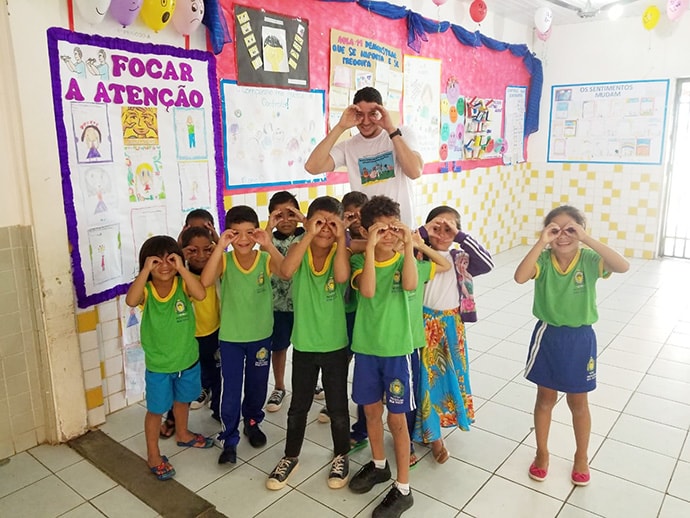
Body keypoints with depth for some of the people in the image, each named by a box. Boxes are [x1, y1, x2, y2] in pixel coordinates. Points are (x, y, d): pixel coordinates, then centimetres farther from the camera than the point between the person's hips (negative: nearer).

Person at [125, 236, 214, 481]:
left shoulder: (182, 284, -13)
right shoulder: (146, 290, -16)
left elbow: (200, 294, -35)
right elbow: (131, 301, -38)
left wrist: (181, 268, -37)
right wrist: (146, 271, -38)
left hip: (187, 359, 3)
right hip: (158, 365, -2)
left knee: (182, 400, 26)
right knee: (156, 410, 13)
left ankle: (183, 434, 52)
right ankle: (153, 455, 33)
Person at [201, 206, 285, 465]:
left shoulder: (265, 259, -11)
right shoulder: (224, 260, -12)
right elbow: (205, 281, -31)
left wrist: (269, 245, -39)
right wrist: (220, 247, -35)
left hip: (261, 336, 1)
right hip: (230, 337, -1)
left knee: (257, 386, 19)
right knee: (230, 391, 6)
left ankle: (252, 423, 44)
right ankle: (229, 440, 23)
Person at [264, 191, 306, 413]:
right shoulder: (270, 239, -3)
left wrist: (305, 220, -25)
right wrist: (269, 228, -26)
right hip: (278, 303, 1)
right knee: (278, 347, 14)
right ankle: (279, 388, 32)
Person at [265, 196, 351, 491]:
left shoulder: (341, 252, -8)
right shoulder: (299, 249, -6)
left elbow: (341, 276, -31)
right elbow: (286, 271, -29)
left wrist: (341, 239, -26)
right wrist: (309, 235, -30)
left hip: (335, 344, -1)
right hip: (304, 343, 1)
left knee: (337, 405, 14)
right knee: (299, 405, 16)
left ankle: (341, 456, 36)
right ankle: (290, 457, 36)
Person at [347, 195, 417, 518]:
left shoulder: (404, 259, -6)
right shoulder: (360, 260, -4)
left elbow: (410, 285, -28)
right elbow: (367, 289, -25)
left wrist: (409, 244, -28)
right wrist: (371, 247, -28)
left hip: (396, 349, -2)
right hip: (366, 347, 3)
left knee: (396, 418, 6)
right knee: (371, 410, 18)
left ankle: (403, 489, 20)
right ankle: (379, 465, 42)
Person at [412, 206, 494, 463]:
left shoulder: (459, 258, 0)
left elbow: (486, 263, -17)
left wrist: (460, 236, -20)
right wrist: (423, 231, -24)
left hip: (451, 325, 3)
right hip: (424, 324, -3)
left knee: (448, 375, 14)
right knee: (426, 377, 4)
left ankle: (432, 433, 35)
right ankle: (432, 434, 22)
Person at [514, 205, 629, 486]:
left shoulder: (589, 260, -13)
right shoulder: (543, 260, -12)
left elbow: (623, 266, -32)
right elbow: (520, 277, -32)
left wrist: (586, 239, -35)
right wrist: (541, 242, -33)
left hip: (580, 339, 0)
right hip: (548, 337, 0)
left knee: (578, 402, 16)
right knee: (545, 398, 15)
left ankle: (581, 457, 38)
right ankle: (542, 453, 35)